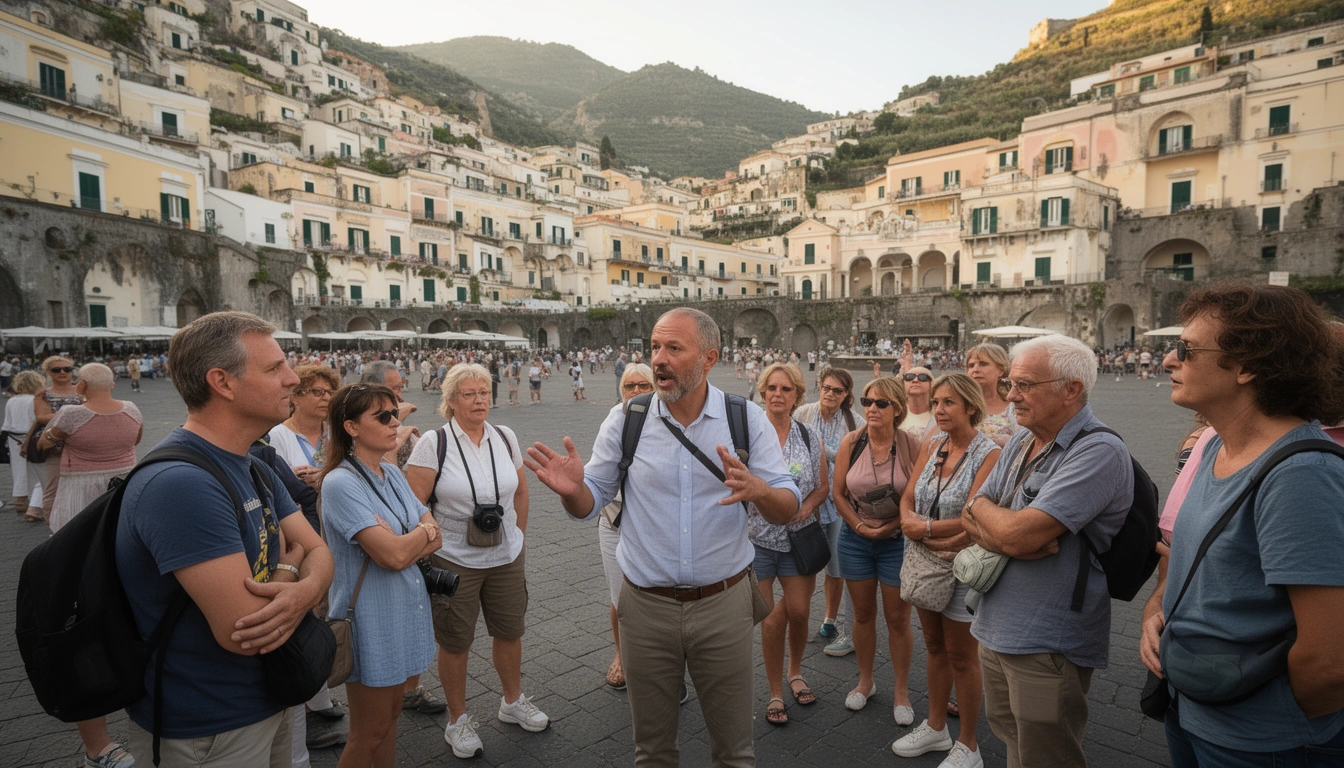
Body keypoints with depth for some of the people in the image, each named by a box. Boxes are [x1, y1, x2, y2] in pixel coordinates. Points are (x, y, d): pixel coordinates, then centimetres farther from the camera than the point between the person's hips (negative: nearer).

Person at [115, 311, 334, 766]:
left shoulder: (257, 470, 3)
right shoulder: (180, 484, -28)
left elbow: (318, 552, 1)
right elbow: (240, 630, -30)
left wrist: (305, 591, -21)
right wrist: (286, 570, -10)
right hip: (206, 731, -8)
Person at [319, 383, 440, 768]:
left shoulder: (392, 473, 4)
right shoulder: (340, 483, -20)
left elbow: (435, 538, 1)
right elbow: (394, 555, -26)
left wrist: (403, 540, -18)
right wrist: (424, 532, -7)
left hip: (405, 610, 7)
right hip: (371, 618, -7)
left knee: (392, 714, 20)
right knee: (370, 733, 8)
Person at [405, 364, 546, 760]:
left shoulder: (505, 437, 2)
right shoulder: (433, 443, -12)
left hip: (506, 557, 4)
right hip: (453, 561, -4)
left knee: (510, 631, 17)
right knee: (455, 642, 10)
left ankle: (513, 701, 41)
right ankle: (458, 719, 32)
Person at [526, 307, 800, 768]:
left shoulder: (747, 419, -6)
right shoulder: (625, 421, -4)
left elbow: (788, 510, -6)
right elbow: (591, 502, 3)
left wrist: (757, 490, -29)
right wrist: (572, 489, -21)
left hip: (723, 604, 0)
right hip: (647, 606, 1)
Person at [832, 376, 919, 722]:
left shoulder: (909, 444, -11)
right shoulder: (851, 442, -5)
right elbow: (838, 493, -1)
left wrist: (890, 526, -15)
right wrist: (860, 526, -10)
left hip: (897, 540, -2)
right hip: (856, 538, 2)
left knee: (898, 619, 7)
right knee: (863, 614, 15)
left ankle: (902, 692, 25)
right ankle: (865, 682, 34)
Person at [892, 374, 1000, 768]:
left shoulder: (988, 454, -18)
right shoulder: (932, 444, 1)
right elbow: (907, 500, 2)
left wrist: (922, 527, -14)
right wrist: (915, 529, -16)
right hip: (923, 560, 6)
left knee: (961, 656, 9)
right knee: (935, 647, 19)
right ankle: (936, 727, 38)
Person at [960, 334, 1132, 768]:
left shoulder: (1099, 452, -20)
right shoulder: (1020, 443, 8)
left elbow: (1016, 534, -27)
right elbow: (972, 521, 5)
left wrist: (981, 508, -5)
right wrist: (1006, 539, -17)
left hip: (1048, 648, -7)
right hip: (997, 632, 8)